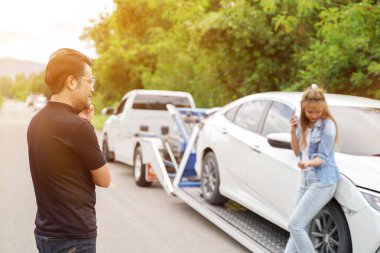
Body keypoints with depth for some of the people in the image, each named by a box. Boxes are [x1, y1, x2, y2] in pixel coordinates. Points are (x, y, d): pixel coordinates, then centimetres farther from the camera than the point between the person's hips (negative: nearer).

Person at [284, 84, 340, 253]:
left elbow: (323, 158, -14)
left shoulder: (327, 125, -12)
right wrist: (293, 132, -5)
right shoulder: (303, 124, 8)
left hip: (322, 182, -7)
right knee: (299, 227, 9)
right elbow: (297, 152, 10)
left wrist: (308, 163, -34)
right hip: (306, 179, 7)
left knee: (295, 224, -12)